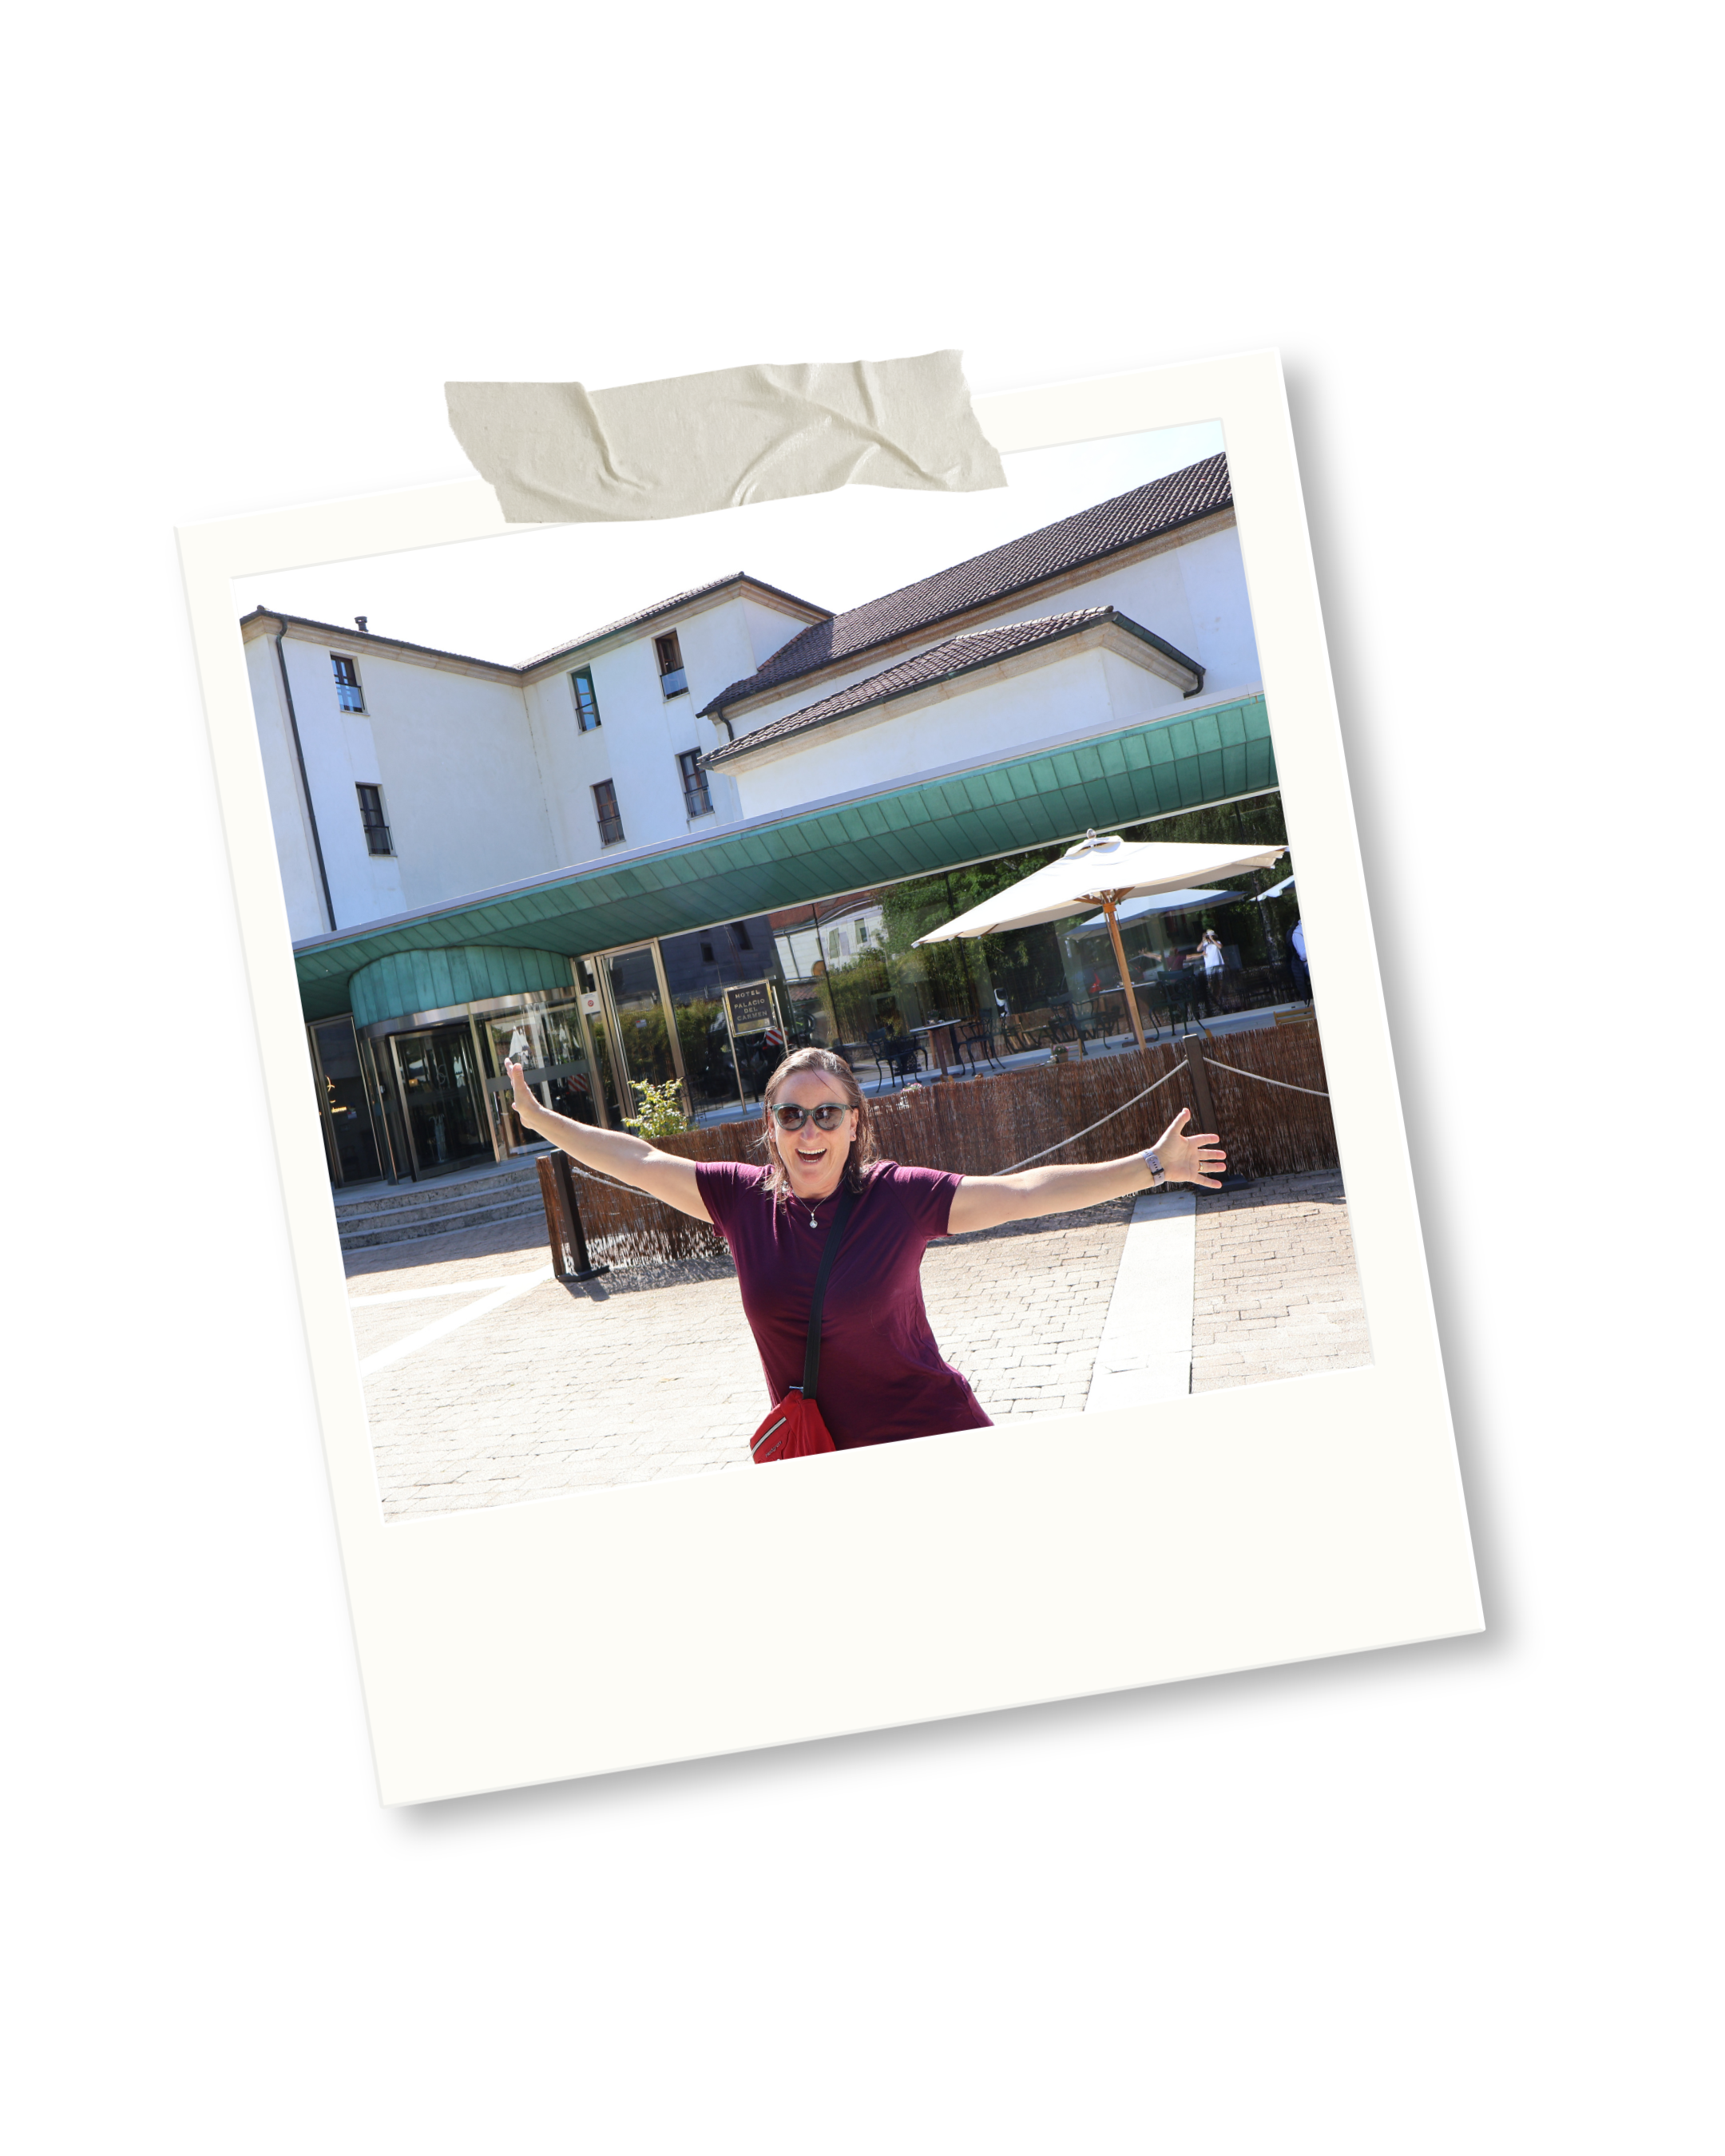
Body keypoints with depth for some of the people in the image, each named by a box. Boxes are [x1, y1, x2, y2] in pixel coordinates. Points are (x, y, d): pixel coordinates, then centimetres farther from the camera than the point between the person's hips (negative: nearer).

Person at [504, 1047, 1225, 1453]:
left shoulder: (901, 1197, -12)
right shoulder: (743, 1199, -4)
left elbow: (1022, 1192, -13)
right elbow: (637, 1160, 5)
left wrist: (1151, 1166, -17)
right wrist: (540, 1117, 10)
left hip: (933, 1441, -2)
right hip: (817, 1457, 3)